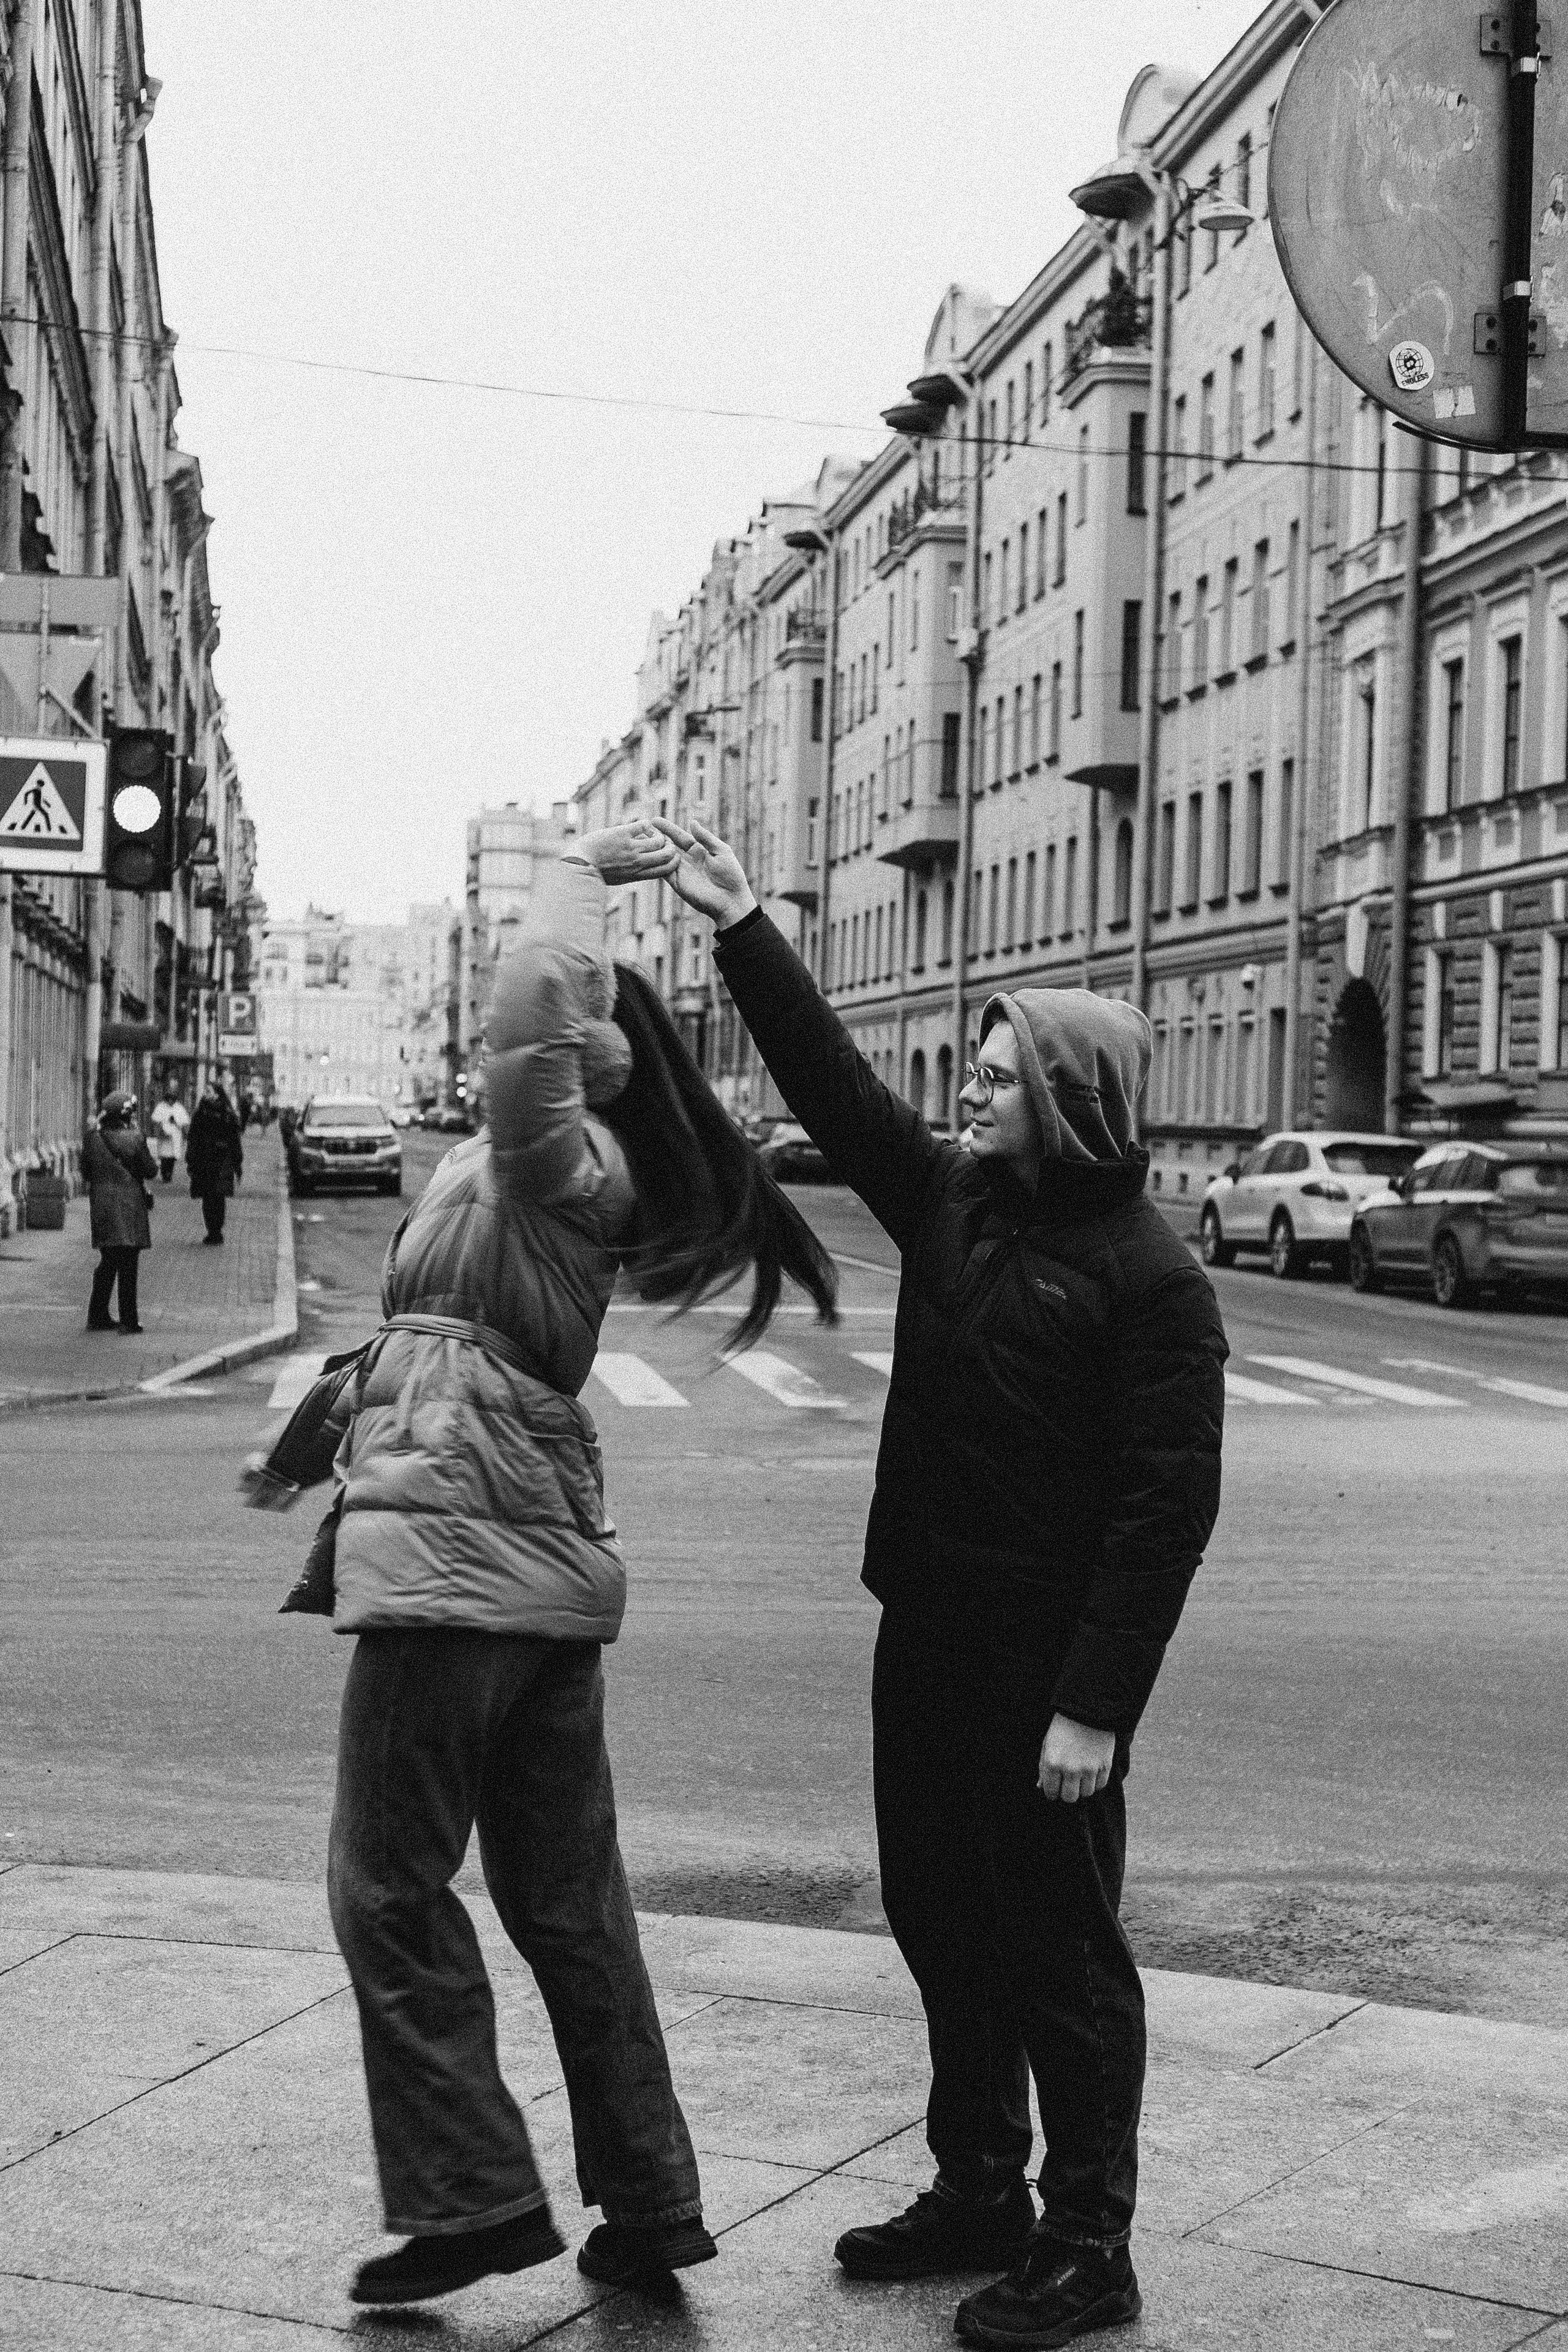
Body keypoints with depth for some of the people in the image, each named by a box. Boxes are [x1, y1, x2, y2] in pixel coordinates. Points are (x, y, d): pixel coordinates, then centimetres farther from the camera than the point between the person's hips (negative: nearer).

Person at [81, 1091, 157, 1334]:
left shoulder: (91, 1138, -1)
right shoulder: (134, 1139, -13)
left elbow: (86, 1171, 6)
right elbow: (150, 1170, -5)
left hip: (101, 1205, 4)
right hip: (130, 1205, -4)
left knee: (108, 1263, 17)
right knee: (128, 1265, 1)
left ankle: (98, 1316, 19)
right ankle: (128, 1320, 0)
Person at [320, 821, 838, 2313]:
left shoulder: (555, 1155, -11)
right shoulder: (575, 1173, 14)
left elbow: (534, 992, -27)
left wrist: (579, 876, -13)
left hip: (451, 1558, -9)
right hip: (552, 1566, 9)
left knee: (391, 1891, 2)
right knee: (569, 1903, 13)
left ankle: (472, 2198, 4)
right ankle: (647, 2209, 18)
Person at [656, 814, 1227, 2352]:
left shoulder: (1149, 1278, -15)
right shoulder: (952, 1207, 8)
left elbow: (1167, 1508, -18)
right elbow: (831, 1083, 12)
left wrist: (1095, 1706, -22)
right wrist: (740, 930, 6)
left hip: (1049, 1665, -8)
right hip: (928, 1637, 8)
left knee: (1058, 1949, 2)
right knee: (941, 1924, 17)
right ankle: (978, 2195, 32)